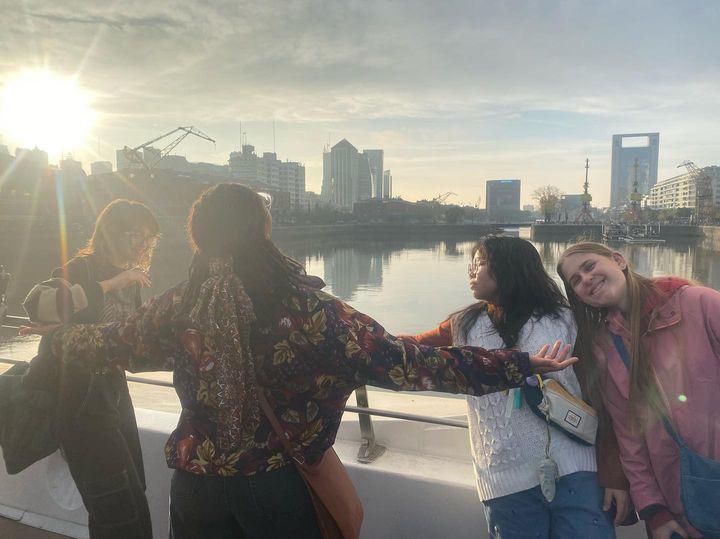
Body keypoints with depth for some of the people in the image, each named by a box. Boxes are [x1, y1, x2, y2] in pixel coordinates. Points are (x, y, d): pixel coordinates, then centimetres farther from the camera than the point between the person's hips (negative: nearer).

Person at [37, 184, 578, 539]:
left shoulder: (176, 309, -13)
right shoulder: (314, 312, -23)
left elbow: (106, 343, 5)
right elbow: (411, 366, -25)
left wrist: (58, 339, 29)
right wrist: (523, 365, -19)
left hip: (197, 489, 2)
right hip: (281, 487, -1)